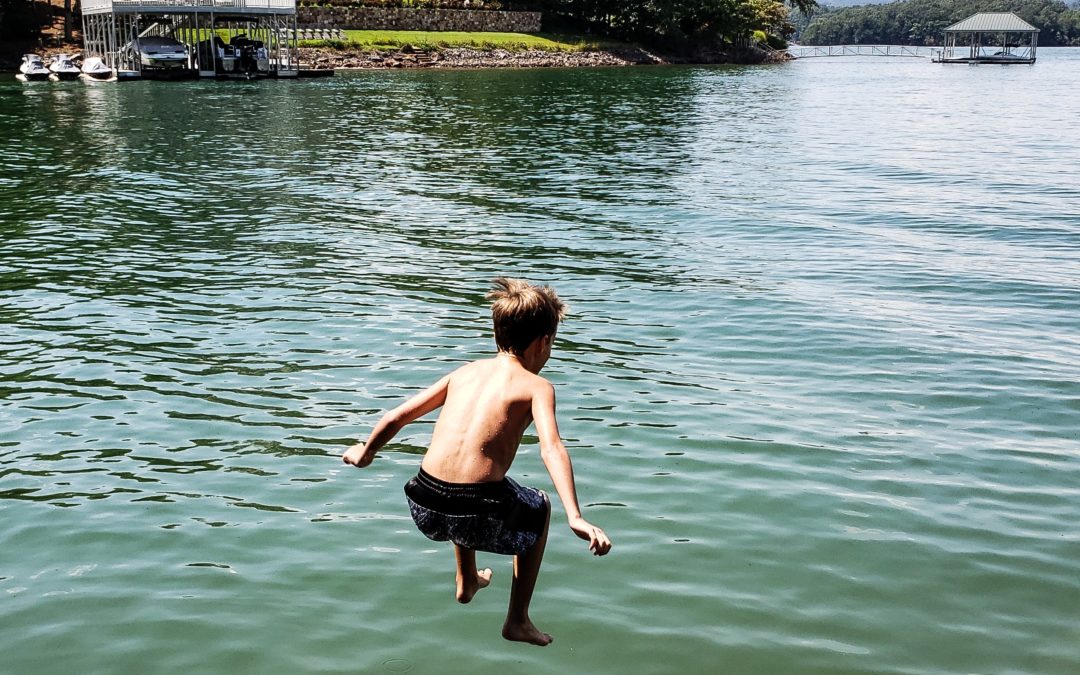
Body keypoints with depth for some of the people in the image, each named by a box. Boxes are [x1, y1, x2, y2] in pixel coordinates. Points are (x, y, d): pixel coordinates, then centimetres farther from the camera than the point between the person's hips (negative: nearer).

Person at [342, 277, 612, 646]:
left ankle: (467, 582, 57)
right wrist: (576, 518, -26)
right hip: (478, 517, -5)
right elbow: (551, 448, -18)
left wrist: (365, 453, 37)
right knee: (539, 507, 30)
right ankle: (518, 620, 32)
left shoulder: (465, 372, 15)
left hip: (425, 509, 5)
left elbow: (394, 418, 18)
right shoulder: (536, 386, 0)